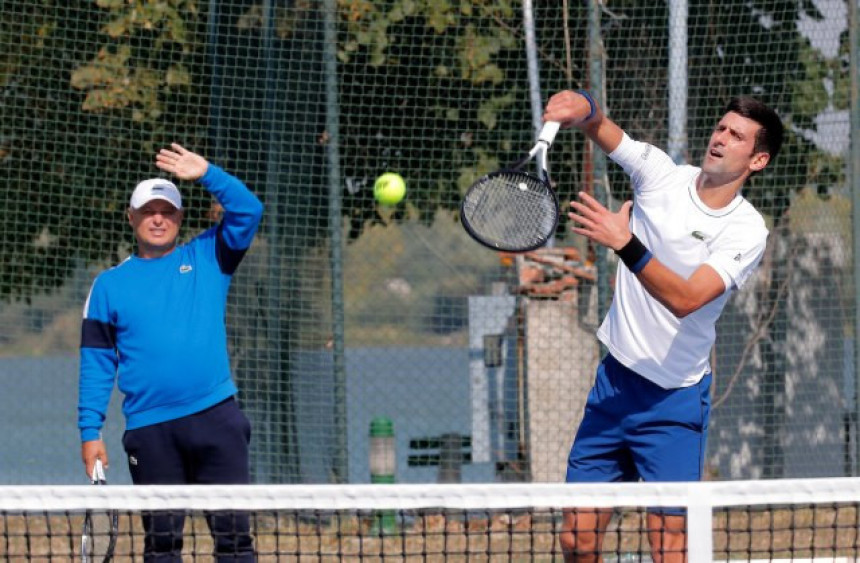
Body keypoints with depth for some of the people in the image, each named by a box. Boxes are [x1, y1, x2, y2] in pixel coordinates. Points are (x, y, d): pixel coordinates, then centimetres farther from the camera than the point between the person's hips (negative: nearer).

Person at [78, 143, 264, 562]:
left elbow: (248, 212, -1)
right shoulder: (110, 284, 10)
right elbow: (96, 363, 9)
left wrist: (207, 174, -13)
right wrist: (90, 432, 2)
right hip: (150, 430, 1)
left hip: (215, 417, 0)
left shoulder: (207, 258, 10)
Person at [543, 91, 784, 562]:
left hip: (674, 403, -4)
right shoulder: (661, 174, -1)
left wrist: (625, 244, -36)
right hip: (614, 381, 4)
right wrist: (580, 106, -33)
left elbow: (685, 298, -25)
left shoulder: (747, 232, -12)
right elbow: (598, 125, -8)